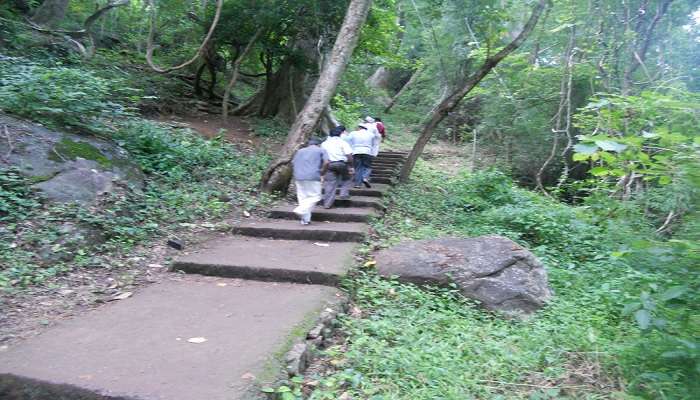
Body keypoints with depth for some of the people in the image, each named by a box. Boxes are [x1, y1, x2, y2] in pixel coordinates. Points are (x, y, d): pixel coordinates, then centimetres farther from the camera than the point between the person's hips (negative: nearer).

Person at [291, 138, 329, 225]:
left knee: (302, 197, 10)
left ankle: (305, 219, 7)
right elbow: (326, 162, -5)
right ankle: (301, 210, -18)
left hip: (298, 177, 5)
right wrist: (322, 172, 9)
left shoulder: (300, 151, 23)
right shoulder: (321, 150, 11)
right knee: (315, 197, 2)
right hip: (313, 177, -5)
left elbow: (293, 163, 16)